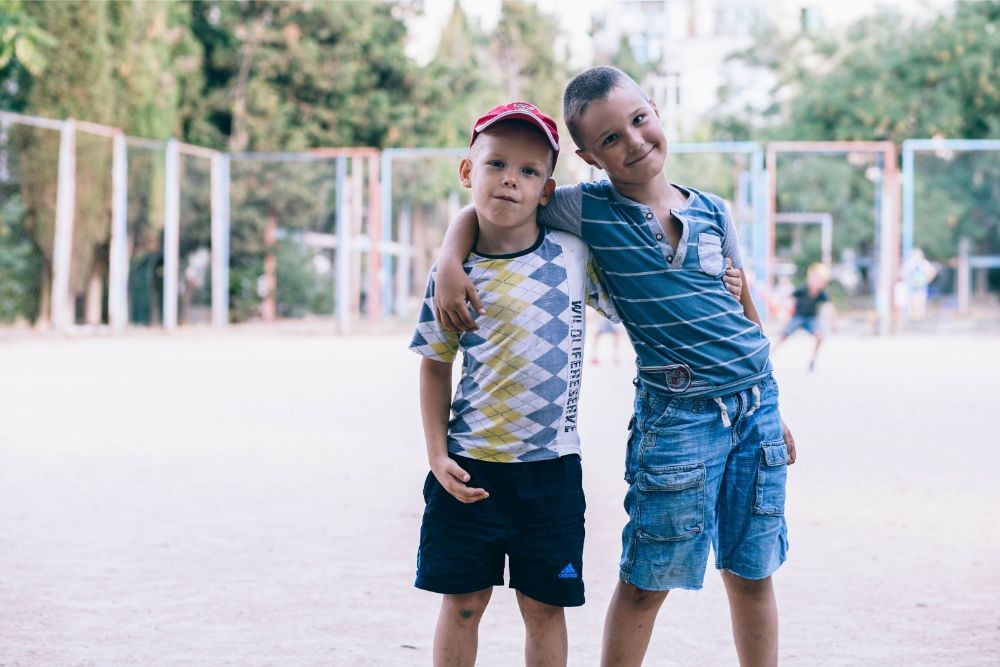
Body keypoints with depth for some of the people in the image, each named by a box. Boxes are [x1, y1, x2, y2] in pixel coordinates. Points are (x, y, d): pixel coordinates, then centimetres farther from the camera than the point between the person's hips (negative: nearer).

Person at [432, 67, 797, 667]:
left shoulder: (712, 211, 7)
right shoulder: (589, 211, -2)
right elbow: (482, 211, 5)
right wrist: (451, 264, -15)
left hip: (754, 400, 3)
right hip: (677, 412, -3)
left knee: (752, 575, 11)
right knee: (645, 583, 0)